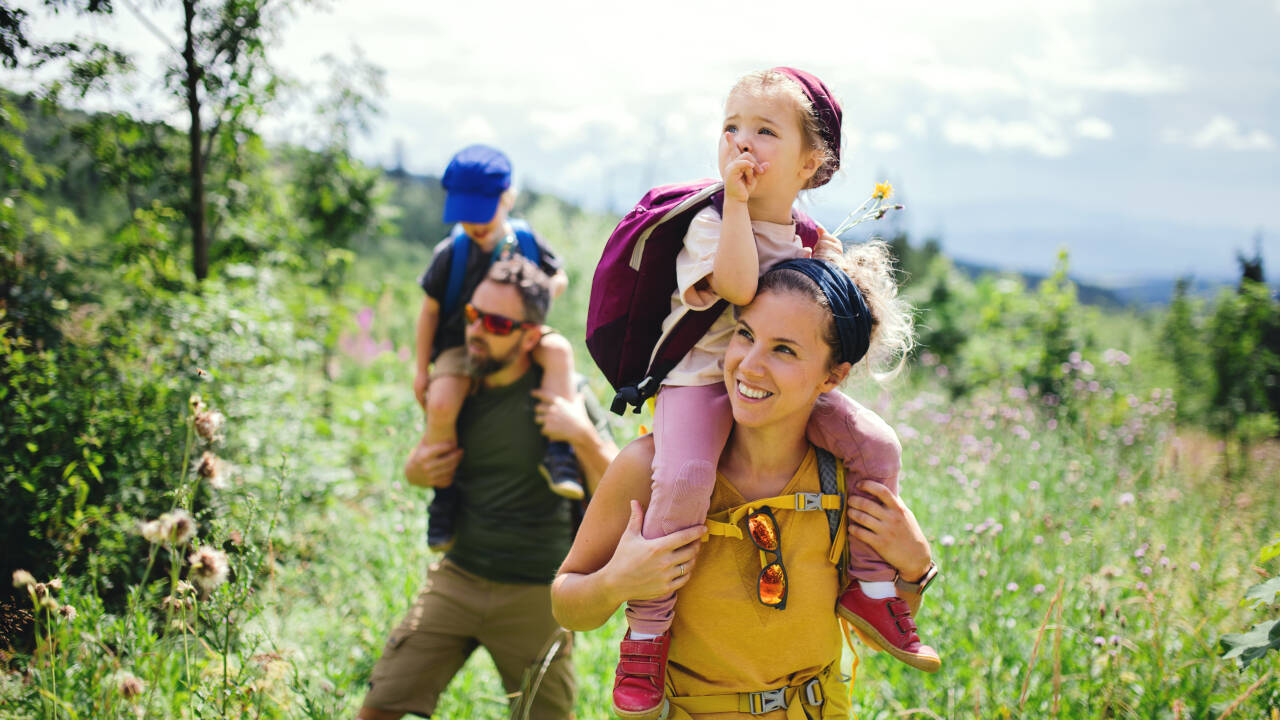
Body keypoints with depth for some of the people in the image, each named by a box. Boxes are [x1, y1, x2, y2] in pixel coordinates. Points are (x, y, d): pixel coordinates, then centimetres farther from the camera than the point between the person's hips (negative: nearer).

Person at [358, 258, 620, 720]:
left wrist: (584, 436, -25)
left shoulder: (561, 393, -9)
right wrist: (416, 471, -2)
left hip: (535, 596, -3)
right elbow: (426, 461, 22)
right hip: (456, 579, 3)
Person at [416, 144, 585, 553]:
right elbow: (430, 309, 0)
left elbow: (559, 277, 11)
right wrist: (422, 370, 0)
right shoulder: (452, 252, -9)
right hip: (460, 346, -2)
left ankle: (557, 454, -24)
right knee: (441, 402, -30)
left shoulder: (526, 241, -4)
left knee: (559, 349, -30)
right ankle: (444, 493, -7)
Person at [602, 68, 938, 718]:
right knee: (683, 478, -33)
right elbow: (738, 284, -29)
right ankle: (644, 633, -16)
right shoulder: (709, 223, -10)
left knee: (876, 445, -9)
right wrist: (736, 199, -26)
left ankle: (870, 590, 9)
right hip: (701, 379, -6)